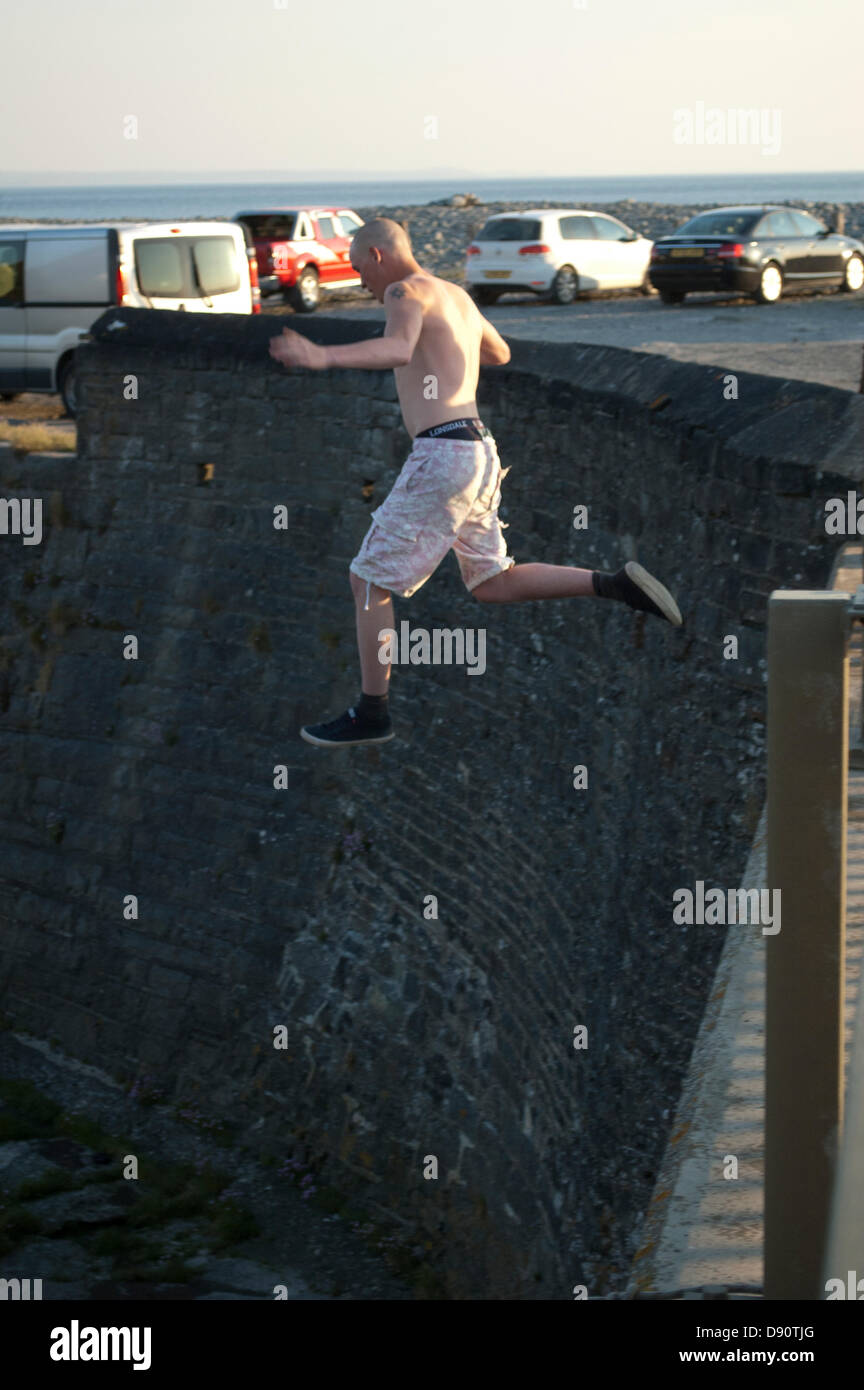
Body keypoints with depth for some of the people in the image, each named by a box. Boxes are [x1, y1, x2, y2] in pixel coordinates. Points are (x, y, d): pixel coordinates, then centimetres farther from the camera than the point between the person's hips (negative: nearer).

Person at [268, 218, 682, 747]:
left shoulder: (407, 290, -8)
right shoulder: (458, 296, 20)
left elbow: (397, 351, -30)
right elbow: (500, 353, 38)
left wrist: (324, 357, -44)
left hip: (441, 459, -9)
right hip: (479, 452, 9)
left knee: (369, 583, 2)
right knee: (493, 586, 18)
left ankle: (371, 713, 8)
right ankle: (616, 585, 4)